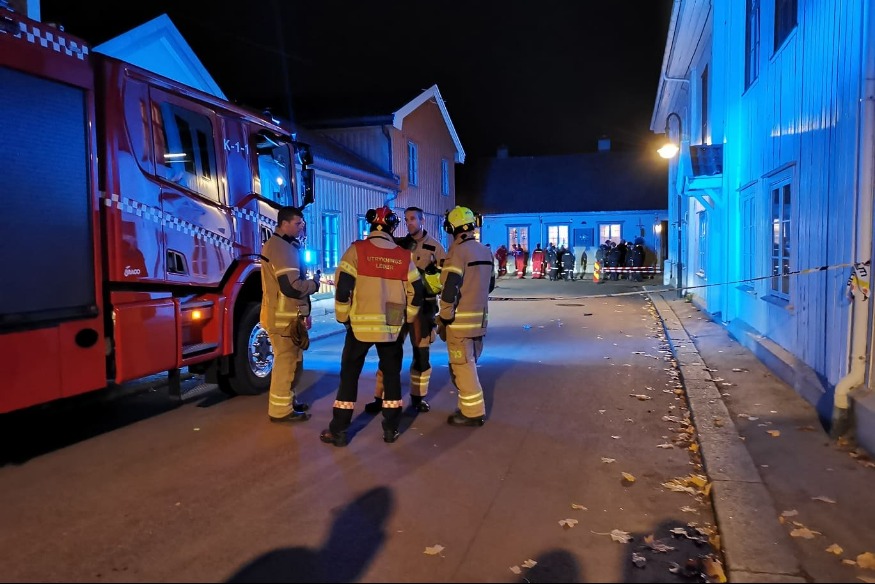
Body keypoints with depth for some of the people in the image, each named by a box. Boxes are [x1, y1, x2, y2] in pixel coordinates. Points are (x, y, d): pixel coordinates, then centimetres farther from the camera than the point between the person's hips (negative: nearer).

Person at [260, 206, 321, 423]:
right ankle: (280, 410, 5)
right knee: (286, 360, -3)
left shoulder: (276, 244, 16)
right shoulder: (282, 248, -19)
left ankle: (286, 401, 29)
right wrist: (314, 283, -9)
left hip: (282, 314, 11)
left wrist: (308, 282, 7)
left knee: (291, 359, 19)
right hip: (283, 317, -11)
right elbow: (292, 287, -25)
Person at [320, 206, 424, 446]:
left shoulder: (356, 250, -6)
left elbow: (343, 287, -9)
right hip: (392, 327, 2)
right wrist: (409, 320, 19)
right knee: (392, 375, 15)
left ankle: (338, 430, 12)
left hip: (360, 325, -2)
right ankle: (391, 429, 19)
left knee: (349, 375, 8)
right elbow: (415, 293, 5)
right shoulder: (404, 256, 2)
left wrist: (343, 317, 5)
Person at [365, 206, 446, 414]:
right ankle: (380, 397, 8)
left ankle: (417, 397, 21)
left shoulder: (434, 246, 2)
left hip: (423, 306, -1)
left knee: (421, 354, 6)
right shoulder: (399, 245, 9)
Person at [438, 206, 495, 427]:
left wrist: (444, 319, -13)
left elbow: (450, 289, -20)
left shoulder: (458, 251, -14)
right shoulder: (485, 251, 11)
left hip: (461, 320, -8)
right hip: (479, 317, 8)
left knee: (462, 367, 0)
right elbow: (490, 284, 19)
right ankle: (471, 408, 25)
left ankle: (473, 413, 6)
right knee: (468, 365, 18)